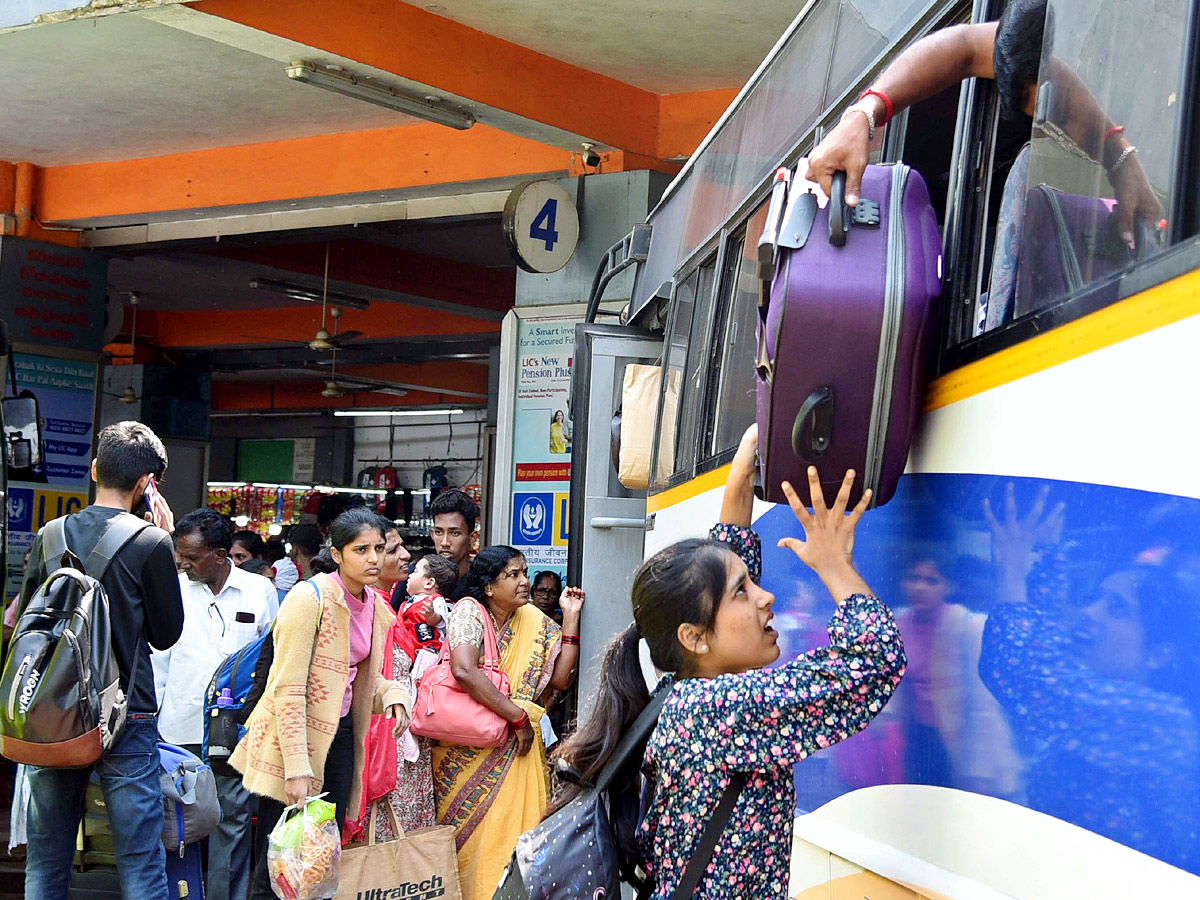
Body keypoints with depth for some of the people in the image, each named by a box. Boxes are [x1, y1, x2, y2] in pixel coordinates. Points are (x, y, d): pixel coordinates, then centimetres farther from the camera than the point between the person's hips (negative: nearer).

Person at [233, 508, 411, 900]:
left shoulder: (375, 606, 6)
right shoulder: (309, 598, -17)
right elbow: (288, 690, -20)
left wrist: (394, 695, -5)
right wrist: (296, 769, -24)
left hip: (340, 735, 7)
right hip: (292, 736, -7)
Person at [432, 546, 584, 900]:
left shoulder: (533, 620, 6)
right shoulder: (470, 609, -10)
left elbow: (559, 678, 1)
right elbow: (463, 671, -27)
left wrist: (571, 618, -4)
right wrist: (518, 717, -21)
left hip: (517, 748, 4)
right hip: (467, 751, -4)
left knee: (513, 836, 3)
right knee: (470, 840, 3)